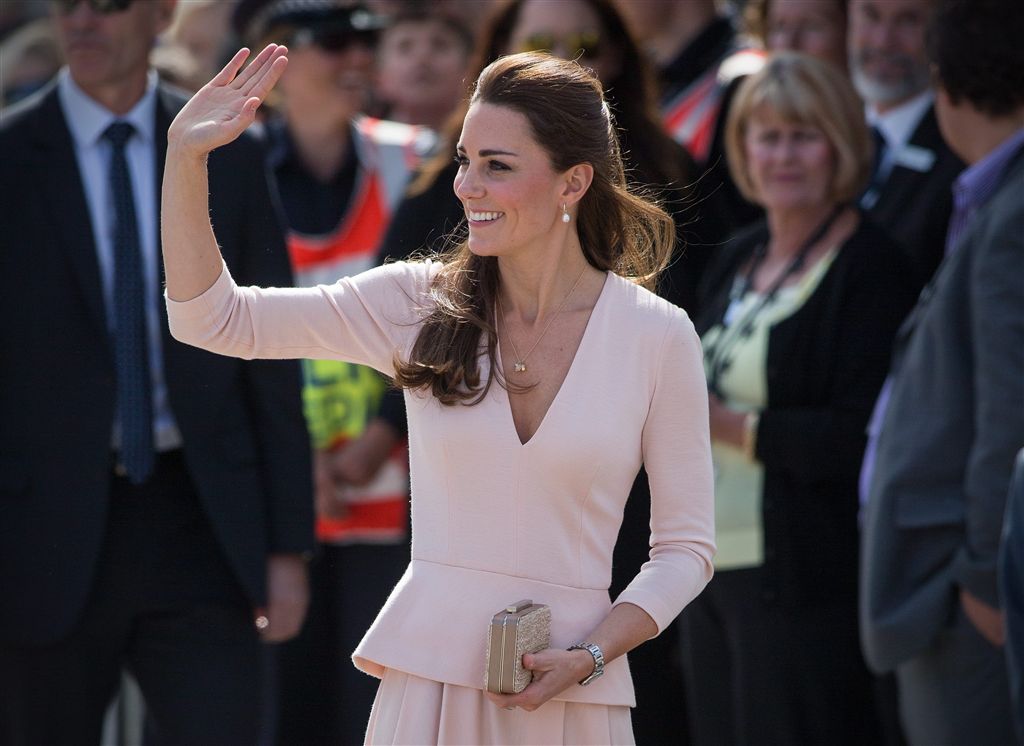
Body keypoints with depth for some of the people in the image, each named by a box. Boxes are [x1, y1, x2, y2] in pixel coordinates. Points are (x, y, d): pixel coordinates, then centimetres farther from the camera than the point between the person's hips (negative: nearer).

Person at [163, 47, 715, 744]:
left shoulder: (657, 335, -3)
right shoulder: (419, 306, 1)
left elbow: (686, 548, 2)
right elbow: (213, 317, -2)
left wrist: (590, 658, -12)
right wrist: (186, 157, -11)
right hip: (426, 679, 2)